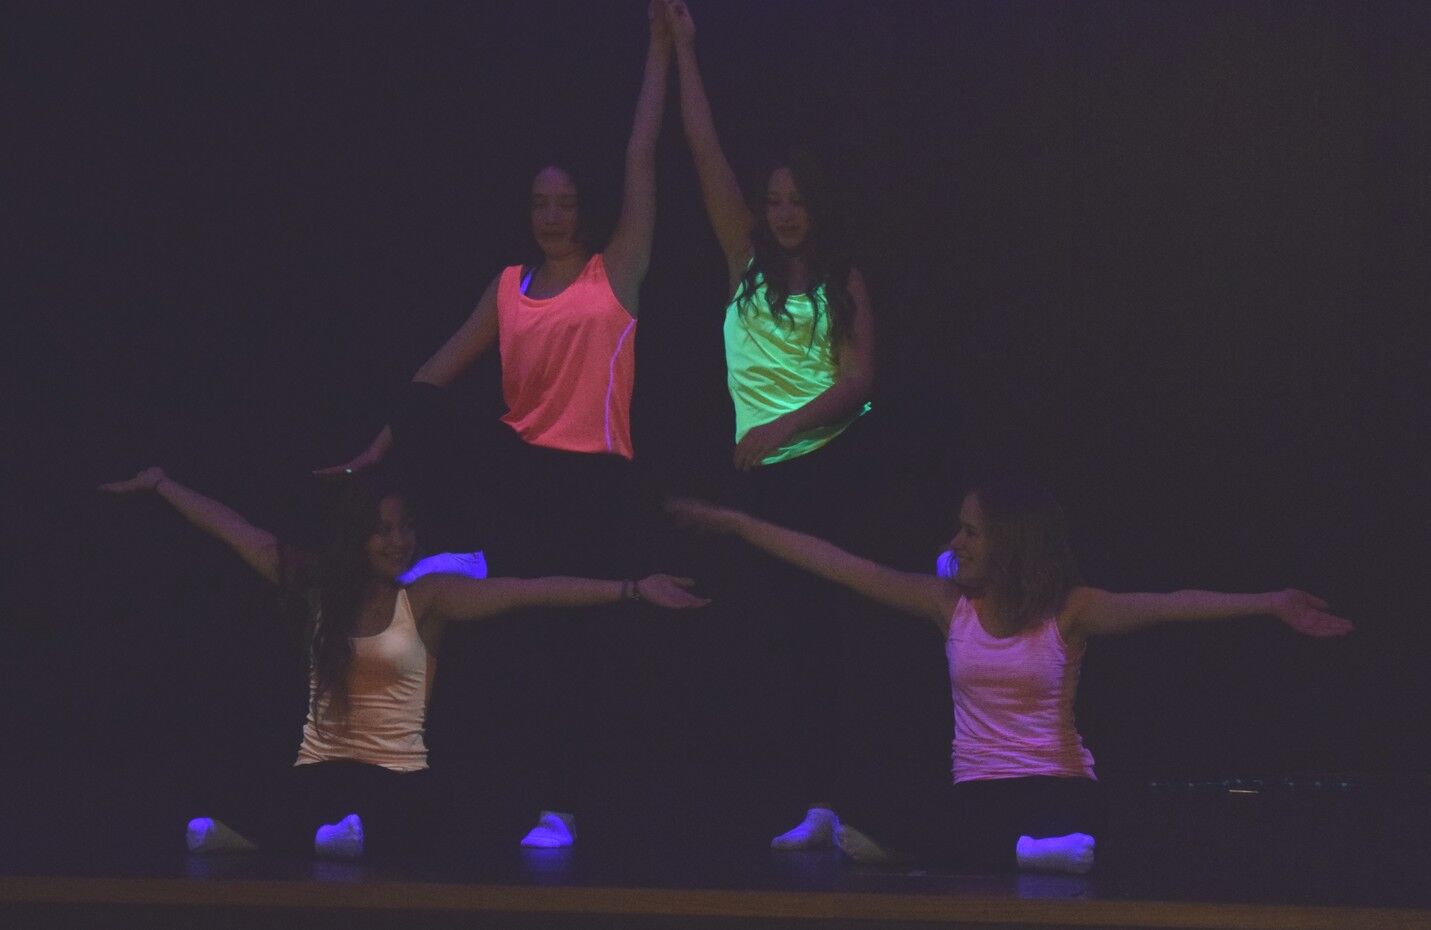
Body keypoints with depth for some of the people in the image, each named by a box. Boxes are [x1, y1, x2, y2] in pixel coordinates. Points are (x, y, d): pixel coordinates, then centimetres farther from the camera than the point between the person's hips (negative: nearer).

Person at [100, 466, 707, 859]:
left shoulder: (427, 598, -2)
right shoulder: (319, 589, 8)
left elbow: (532, 592, -13)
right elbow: (234, 530, 16)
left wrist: (632, 590, -20)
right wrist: (161, 487, 25)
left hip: (399, 779, -2)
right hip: (320, 771, 2)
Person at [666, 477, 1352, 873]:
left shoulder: (1069, 609, -5)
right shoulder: (948, 602, 5)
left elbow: (1167, 605, -19)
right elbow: (840, 566, 5)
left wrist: (1269, 605, -32)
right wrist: (735, 524, 5)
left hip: (1058, 790, -5)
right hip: (975, 792, 5)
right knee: (855, 810, -23)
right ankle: (1021, 847, -24)